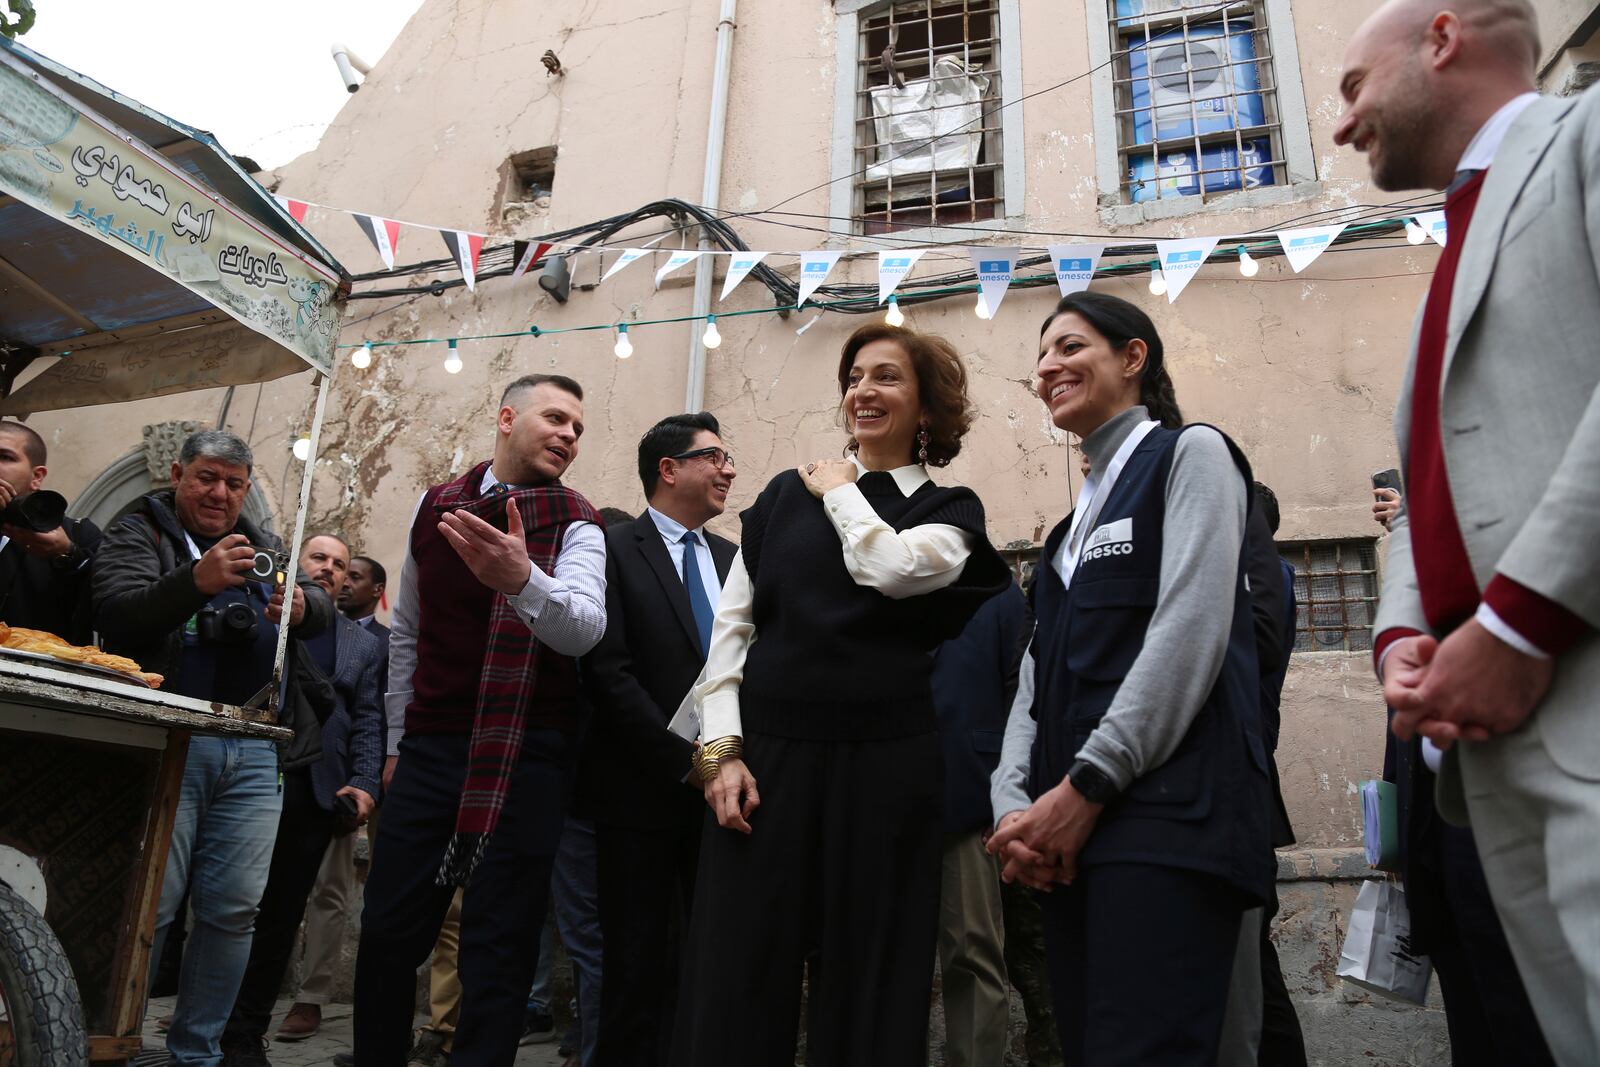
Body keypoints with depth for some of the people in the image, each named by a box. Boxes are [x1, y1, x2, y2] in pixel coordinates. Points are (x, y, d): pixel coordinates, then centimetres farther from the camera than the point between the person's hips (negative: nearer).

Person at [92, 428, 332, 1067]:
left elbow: (323, 611, 12)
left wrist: (301, 604, -12)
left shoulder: (261, 545, 20)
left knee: (234, 909, 5)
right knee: (148, 904, -6)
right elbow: (118, 617, -11)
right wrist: (197, 581, -28)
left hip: (251, 751, 4)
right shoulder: (138, 533, 6)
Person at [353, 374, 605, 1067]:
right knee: (387, 933, 8)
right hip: (433, 745, 4)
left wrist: (522, 579, -42)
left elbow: (583, 628, -22)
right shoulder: (435, 506, 9)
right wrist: (403, 733, 17)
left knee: (500, 949, 1)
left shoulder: (575, 525, -3)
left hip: (526, 755, -3)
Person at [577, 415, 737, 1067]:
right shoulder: (613, 549, -5)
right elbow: (609, 674, -13)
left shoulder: (730, 557, 12)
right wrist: (686, 759, -15)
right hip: (643, 789, -5)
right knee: (642, 964, 6)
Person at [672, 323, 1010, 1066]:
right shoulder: (786, 494, 11)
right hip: (764, 753, 1)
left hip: (884, 765, -1)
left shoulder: (949, 511, 8)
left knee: (867, 983, 7)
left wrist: (841, 494, 2)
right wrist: (721, 748, -3)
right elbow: (731, 626, 7)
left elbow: (890, 569, -15)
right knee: (734, 982, 1)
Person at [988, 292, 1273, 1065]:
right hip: (1067, 835, 8)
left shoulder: (1190, 454, 3)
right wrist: (1014, 803, 0)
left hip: (1165, 809, -7)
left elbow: (1191, 632, -11)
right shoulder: (1078, 519, 25)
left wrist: (1085, 787, -15)